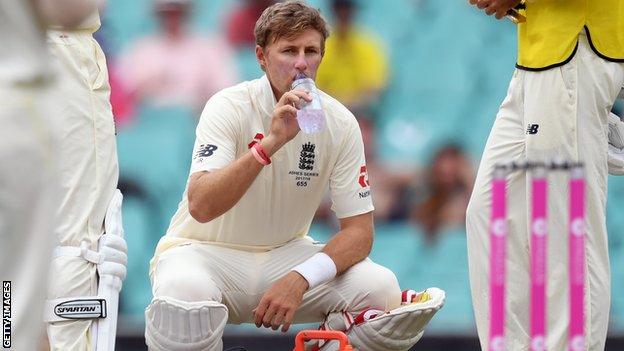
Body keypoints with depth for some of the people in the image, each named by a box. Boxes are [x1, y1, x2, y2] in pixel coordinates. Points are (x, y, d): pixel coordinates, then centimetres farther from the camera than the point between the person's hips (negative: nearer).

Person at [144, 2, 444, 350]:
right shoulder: (229, 107, -16)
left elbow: (359, 230, -6)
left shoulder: (339, 122, -5)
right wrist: (270, 143, -41)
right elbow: (200, 206, -30)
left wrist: (301, 279, -25)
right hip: (209, 251, -3)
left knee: (380, 288, -22)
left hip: (285, 254, 3)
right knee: (184, 294, -38)